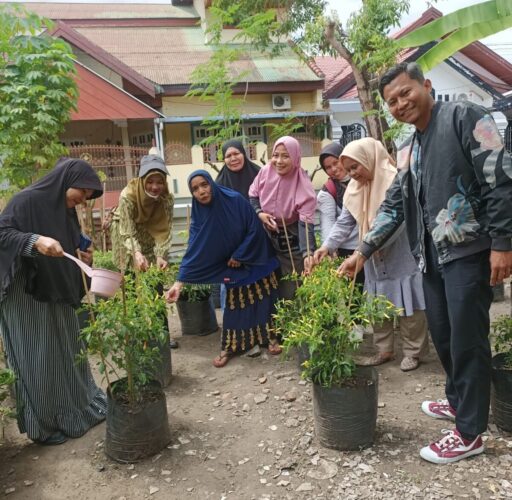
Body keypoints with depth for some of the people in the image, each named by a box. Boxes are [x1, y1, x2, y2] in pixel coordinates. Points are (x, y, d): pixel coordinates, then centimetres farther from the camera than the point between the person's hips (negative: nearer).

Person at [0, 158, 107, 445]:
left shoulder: (67, 211, 10)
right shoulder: (27, 201, -14)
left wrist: (82, 258, 0)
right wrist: (35, 241, -33)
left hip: (59, 295, 8)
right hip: (27, 296, -8)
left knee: (69, 353, 16)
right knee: (38, 360, 2)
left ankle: (81, 408, 31)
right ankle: (43, 425, 17)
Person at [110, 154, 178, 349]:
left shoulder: (167, 199, -22)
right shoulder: (128, 195, -31)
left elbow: (165, 230, -21)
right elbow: (127, 231, -32)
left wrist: (160, 256, -35)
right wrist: (137, 254, -48)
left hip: (150, 236, 3)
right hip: (128, 236, -2)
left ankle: (161, 330, 7)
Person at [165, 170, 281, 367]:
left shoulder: (235, 200, -22)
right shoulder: (199, 216, -14)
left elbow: (255, 230, -17)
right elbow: (193, 250, -19)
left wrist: (240, 256, -14)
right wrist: (179, 282, -29)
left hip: (256, 259, -2)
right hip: (232, 267, 2)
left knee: (262, 299, 6)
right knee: (235, 305, 6)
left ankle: (270, 338, 23)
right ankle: (229, 347, 18)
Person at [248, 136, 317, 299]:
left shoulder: (303, 186, -23)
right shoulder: (265, 172, -10)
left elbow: (306, 223, -28)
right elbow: (252, 196, 7)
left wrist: (307, 253, -41)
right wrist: (259, 213, -14)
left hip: (291, 245, -4)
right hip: (265, 240, 4)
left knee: (289, 292, 5)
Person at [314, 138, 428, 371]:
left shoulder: (395, 180, -16)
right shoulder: (354, 188, 6)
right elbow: (344, 222, 3)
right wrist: (327, 245, -13)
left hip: (401, 257, -6)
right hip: (374, 260, 7)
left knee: (407, 305, 2)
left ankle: (412, 352, 16)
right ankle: (384, 350, 23)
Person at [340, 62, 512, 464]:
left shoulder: (465, 118, -5)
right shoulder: (407, 152, 17)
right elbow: (394, 207, 18)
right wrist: (362, 252, 14)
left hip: (469, 250, -7)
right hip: (432, 256, 7)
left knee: (467, 339, -2)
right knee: (442, 335, 15)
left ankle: (470, 432, 11)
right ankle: (458, 400, 36)